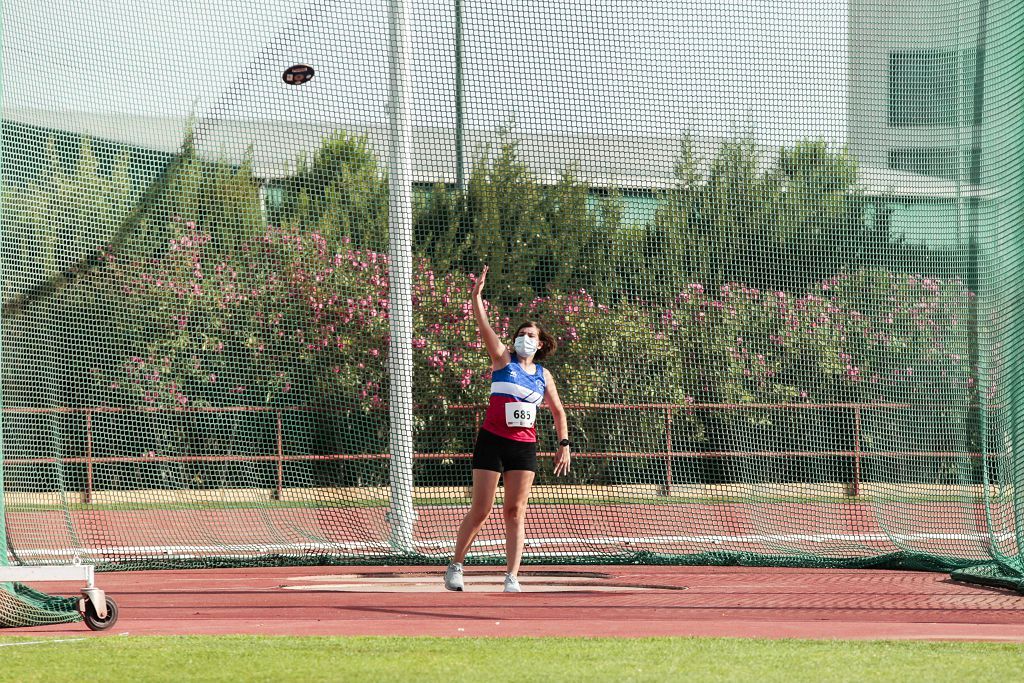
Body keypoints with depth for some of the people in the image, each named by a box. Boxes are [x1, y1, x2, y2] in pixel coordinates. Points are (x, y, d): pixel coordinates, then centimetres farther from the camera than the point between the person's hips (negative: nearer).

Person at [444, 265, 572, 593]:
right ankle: (455, 566, 12)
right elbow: (484, 327, -10)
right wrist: (477, 296, -21)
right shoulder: (503, 360, 2)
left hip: (524, 446, 3)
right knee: (481, 510, -2)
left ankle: (512, 577, -3)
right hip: (492, 441, -3)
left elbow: (558, 411, 21)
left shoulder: (543, 376, 11)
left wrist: (564, 444, 14)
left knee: (515, 512, -2)